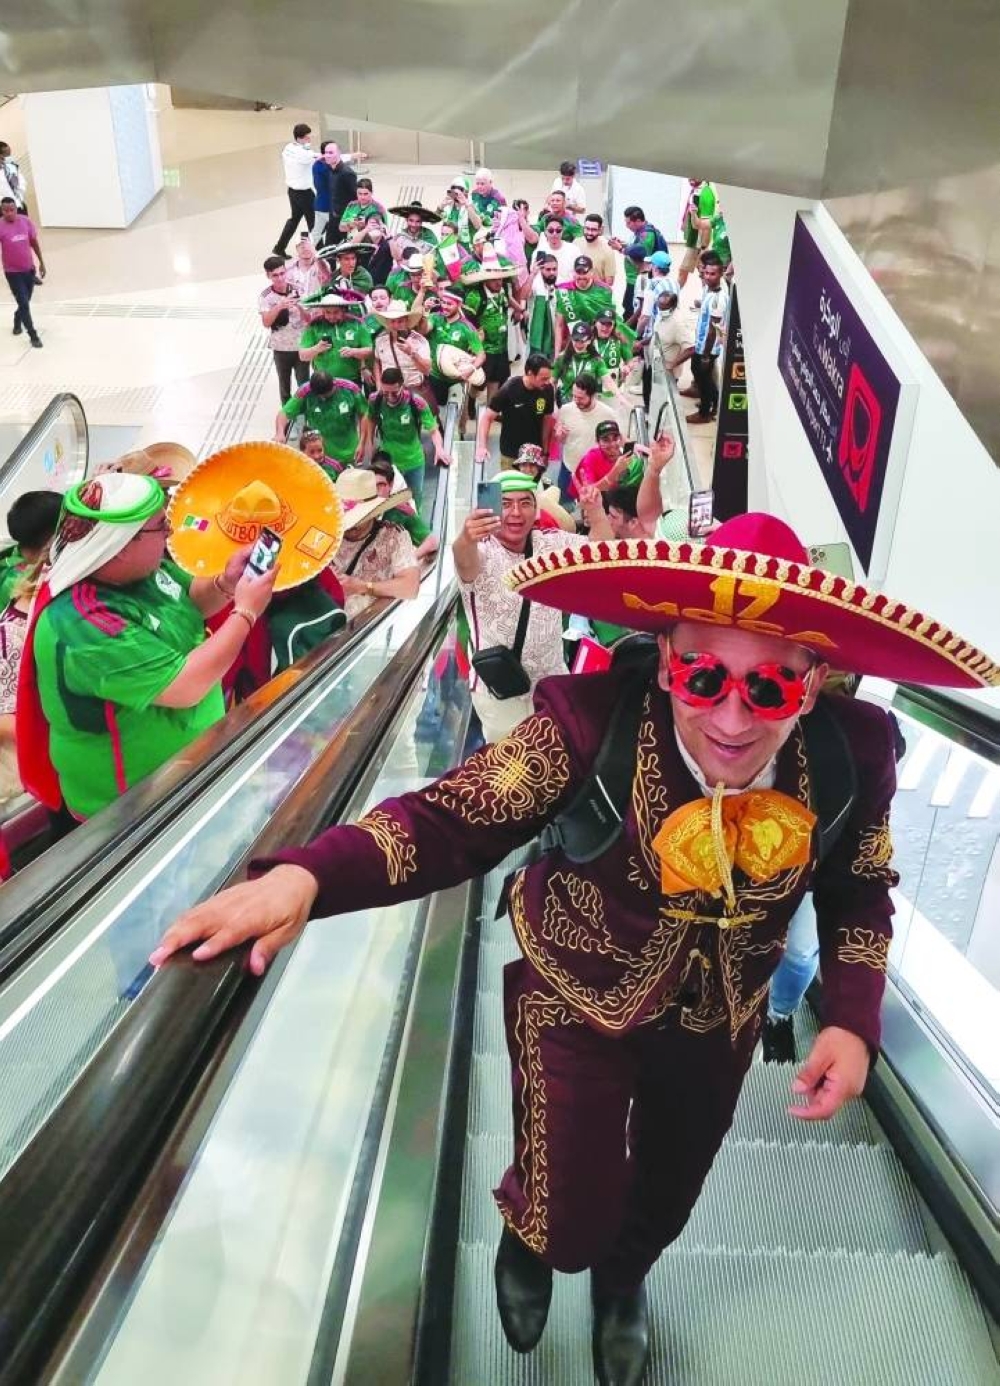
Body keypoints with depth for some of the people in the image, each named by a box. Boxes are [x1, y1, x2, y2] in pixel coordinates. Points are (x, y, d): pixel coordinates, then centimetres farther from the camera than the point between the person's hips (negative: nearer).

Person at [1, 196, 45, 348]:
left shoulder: (26, 221, -7)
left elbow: (34, 243, 7)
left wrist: (41, 262, 11)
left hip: (29, 269, 4)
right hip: (13, 272, -4)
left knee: (25, 302, 20)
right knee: (24, 304, -5)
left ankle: (17, 322, 49)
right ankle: (33, 335, 7)